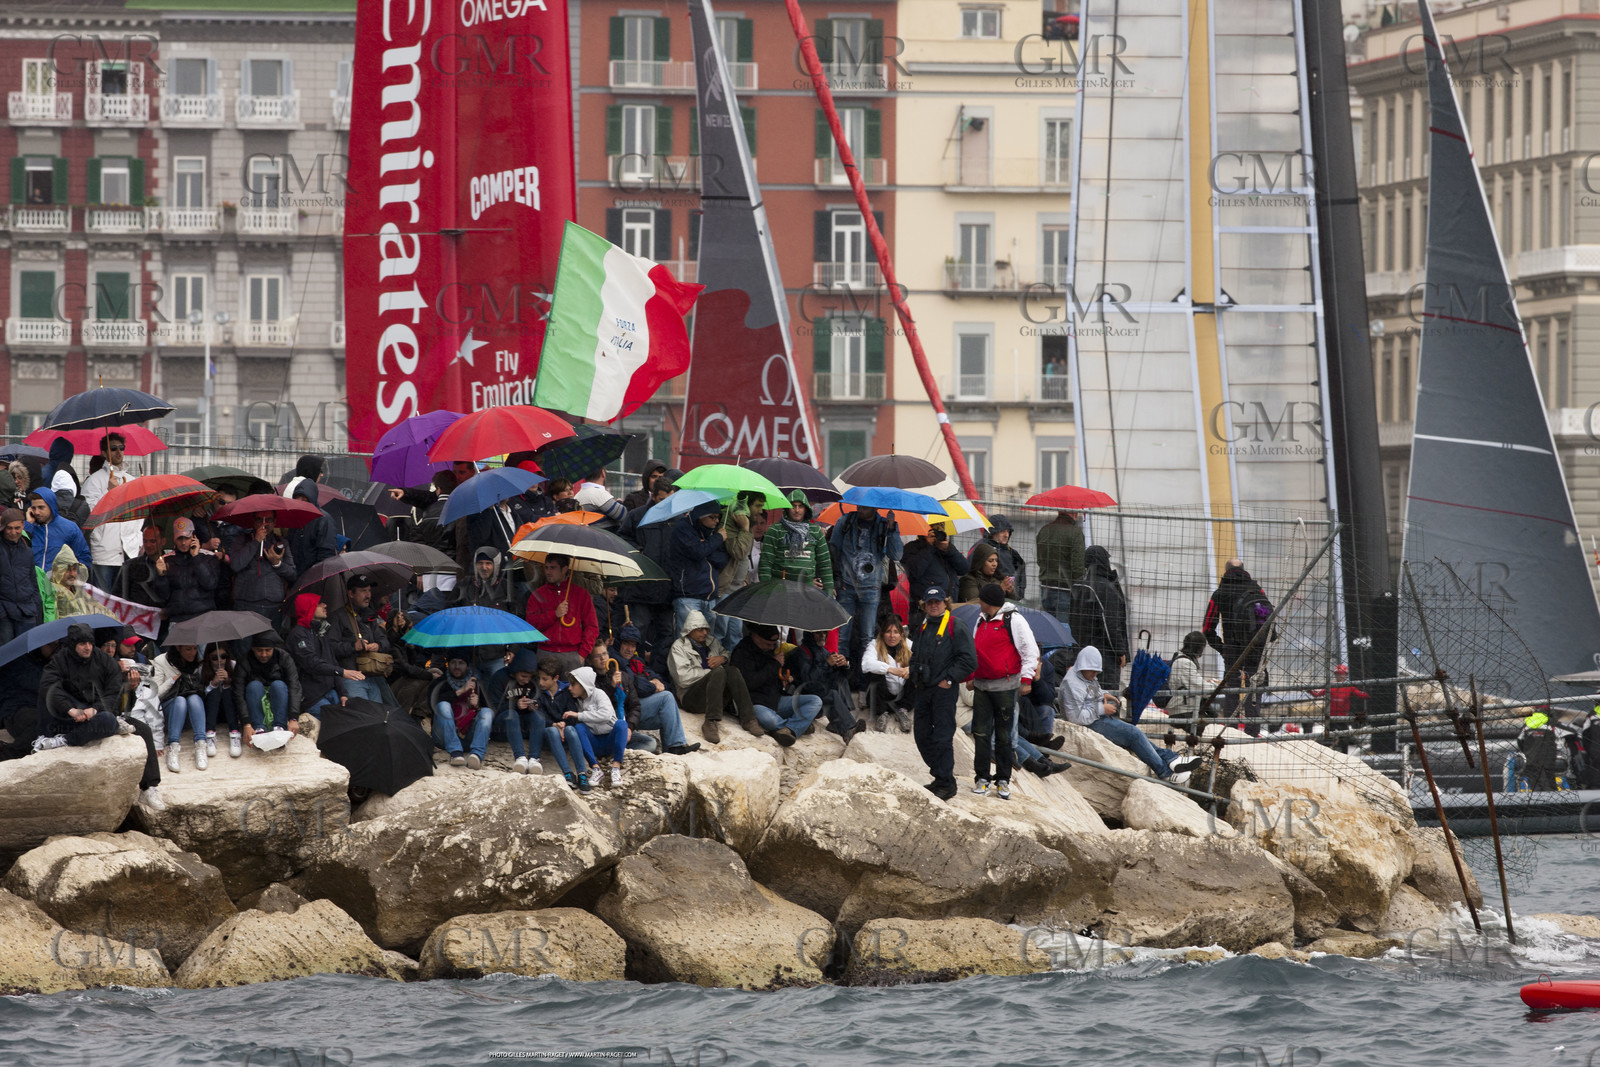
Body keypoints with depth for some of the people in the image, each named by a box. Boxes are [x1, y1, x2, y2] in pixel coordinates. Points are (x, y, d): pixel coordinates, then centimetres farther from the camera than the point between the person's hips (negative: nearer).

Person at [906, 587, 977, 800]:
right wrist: (915, 677, 12)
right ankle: (940, 777, 20)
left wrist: (949, 679, -13)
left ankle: (946, 783, -4)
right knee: (922, 735, 9)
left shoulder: (955, 628, -6)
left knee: (942, 737, -9)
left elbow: (968, 660, -11)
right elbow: (915, 656, 28)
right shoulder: (923, 629, 16)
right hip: (922, 690, 8)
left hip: (943, 689, -8)